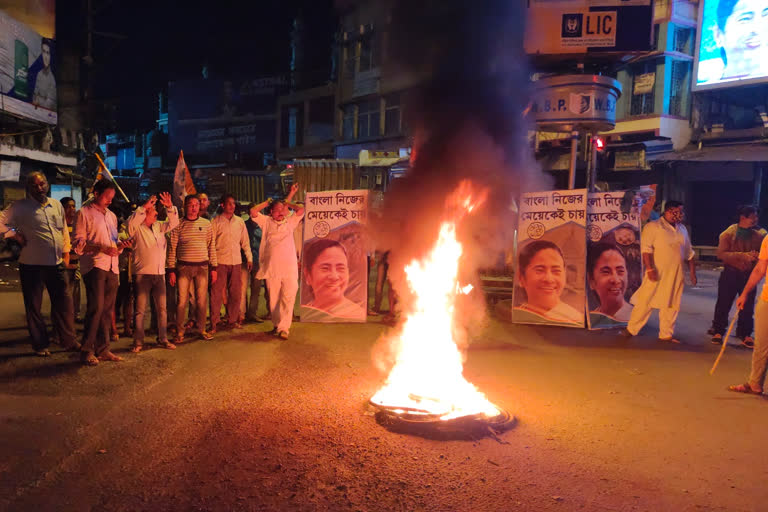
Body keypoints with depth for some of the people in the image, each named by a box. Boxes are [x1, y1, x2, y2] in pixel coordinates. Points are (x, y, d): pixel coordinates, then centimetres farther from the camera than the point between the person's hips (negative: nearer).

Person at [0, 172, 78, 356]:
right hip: (32, 265, -4)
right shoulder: (21, 207, -3)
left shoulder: (56, 205, 11)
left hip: (57, 264, 4)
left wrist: (66, 251, 13)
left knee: (64, 303, 7)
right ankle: (40, 345, 17)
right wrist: (16, 235, -9)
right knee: (34, 306, 5)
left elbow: (64, 230, 17)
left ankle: (69, 341, 18)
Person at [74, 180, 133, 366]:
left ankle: (103, 349, 12)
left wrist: (121, 245, 2)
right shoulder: (84, 213, 3)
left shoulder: (111, 216, 22)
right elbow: (78, 244, -4)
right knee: (96, 308, -13)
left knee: (107, 310, 6)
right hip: (94, 266, -6)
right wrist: (101, 248, -18)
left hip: (112, 268, 6)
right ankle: (87, 350, -5)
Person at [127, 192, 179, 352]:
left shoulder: (159, 226, 14)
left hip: (159, 273, 6)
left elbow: (173, 223, 10)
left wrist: (170, 207, -5)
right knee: (140, 309, -1)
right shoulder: (137, 229, -4)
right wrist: (143, 207, -27)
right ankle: (138, 342, 6)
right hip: (142, 274, -6)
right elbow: (131, 223, -24)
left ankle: (163, 339, 18)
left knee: (162, 308, 9)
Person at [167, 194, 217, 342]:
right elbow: (172, 248, 2)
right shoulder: (178, 225, 2)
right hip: (183, 267, -2)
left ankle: (202, 330, 16)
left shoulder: (206, 223, 8)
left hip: (202, 266, 2)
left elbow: (211, 246, 11)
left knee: (202, 301, 4)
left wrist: (213, 268, 6)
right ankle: (179, 333, 6)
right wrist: (171, 270, -3)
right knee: (182, 301, -2)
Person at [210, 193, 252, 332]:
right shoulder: (216, 221, 0)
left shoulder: (240, 222, 10)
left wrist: (249, 258, 11)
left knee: (235, 292, 8)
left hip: (236, 262, 4)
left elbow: (245, 241, 16)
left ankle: (233, 320, 21)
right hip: (220, 262, -3)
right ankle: (214, 323, 3)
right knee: (216, 293, -4)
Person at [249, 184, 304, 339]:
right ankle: (277, 324, 21)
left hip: (290, 268, 0)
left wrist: (287, 201, 14)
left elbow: (301, 210, 6)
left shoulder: (290, 222, 13)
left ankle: (284, 327, -5)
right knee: (274, 299, 7)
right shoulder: (266, 222, 10)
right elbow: (253, 212, -1)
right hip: (272, 267, 0)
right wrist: (268, 202, 8)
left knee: (288, 298, -7)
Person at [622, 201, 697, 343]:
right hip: (656, 274, -6)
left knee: (671, 305, 8)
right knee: (645, 302, -3)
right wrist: (650, 269, -22)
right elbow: (646, 249, -13)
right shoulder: (653, 227, -4)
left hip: (676, 275, 6)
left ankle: (666, 334, 18)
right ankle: (631, 329, 8)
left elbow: (689, 254, 21)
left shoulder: (682, 229, 16)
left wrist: (692, 272, 16)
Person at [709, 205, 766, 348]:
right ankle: (718, 331, 18)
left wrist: (757, 256, -17)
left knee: (747, 306, 8)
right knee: (723, 304, 5)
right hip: (731, 273, -2)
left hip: (749, 275, 2)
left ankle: (745, 334, 21)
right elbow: (721, 253, -14)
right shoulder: (729, 233, -6)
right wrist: (743, 255, -24)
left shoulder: (760, 233, 0)